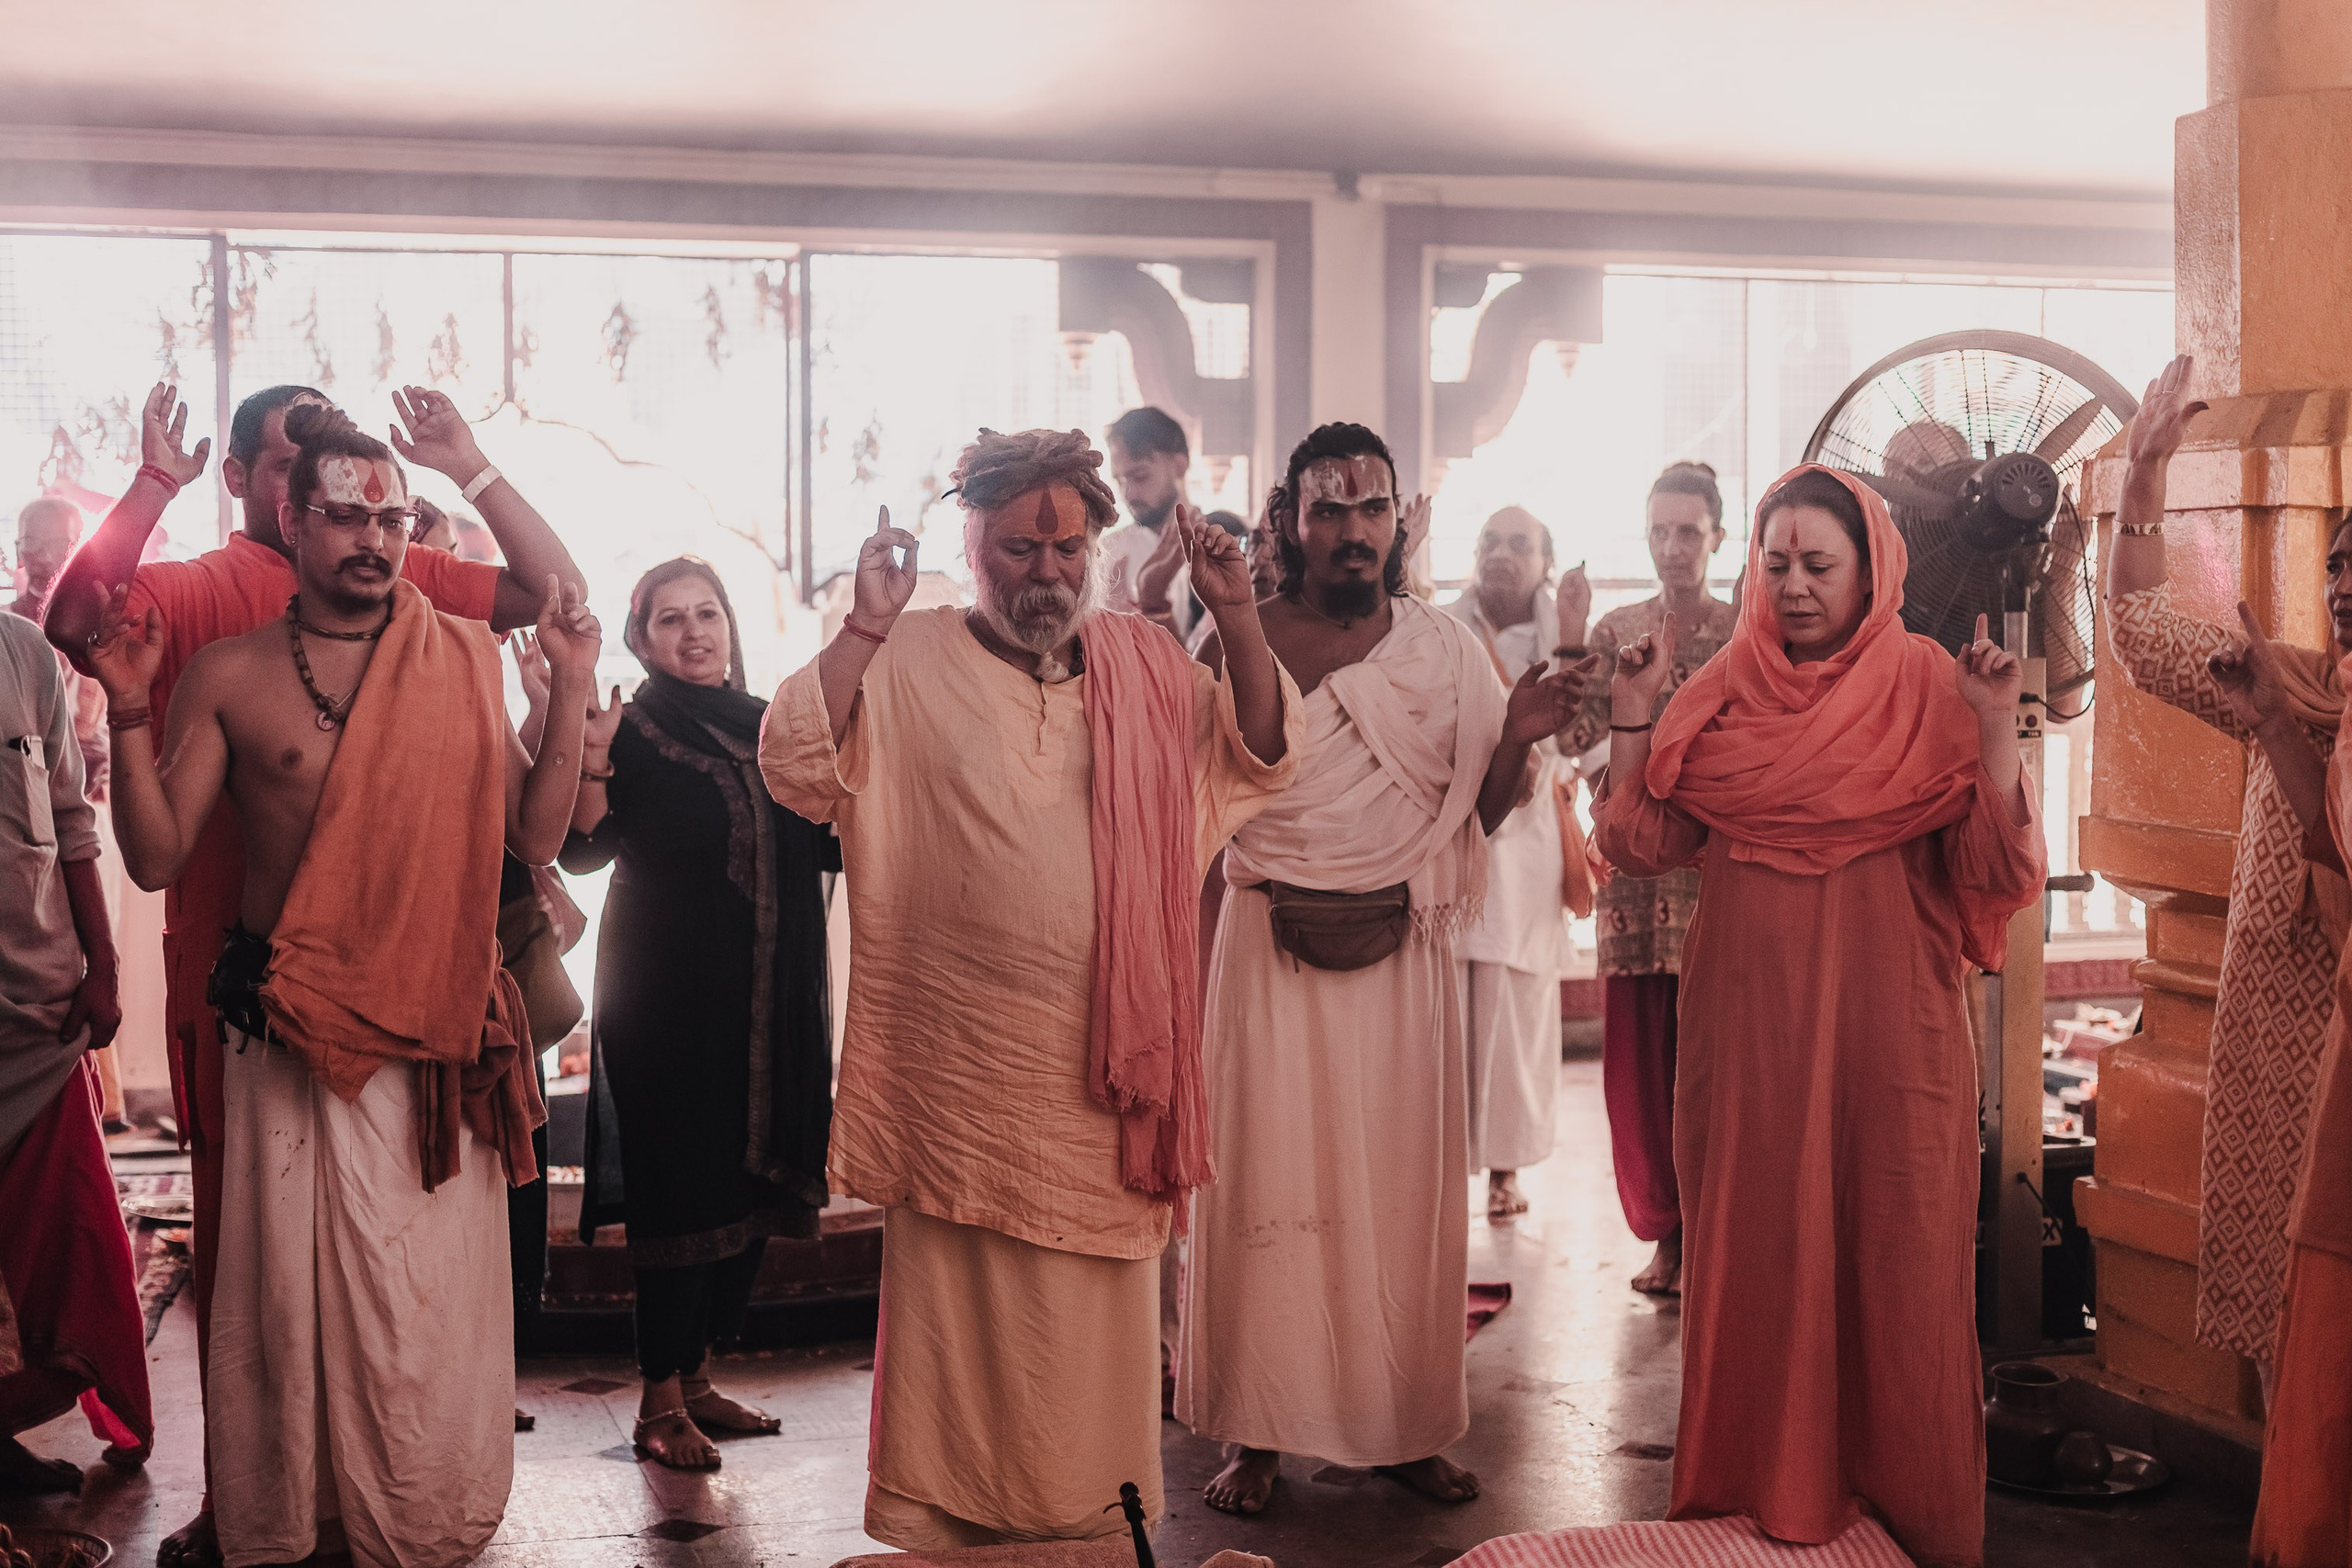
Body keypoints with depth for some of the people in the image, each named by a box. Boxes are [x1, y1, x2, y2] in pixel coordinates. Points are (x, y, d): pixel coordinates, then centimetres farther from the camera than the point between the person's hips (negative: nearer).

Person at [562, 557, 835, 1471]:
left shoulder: (768, 727, 11)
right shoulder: (630, 732, -4)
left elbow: (832, 845, 13)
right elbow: (583, 851, -15)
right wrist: (587, 767, -32)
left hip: (764, 1003, 6)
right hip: (666, 1001, -6)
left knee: (748, 1183, 9)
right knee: (679, 1183, -6)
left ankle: (693, 1377, 22)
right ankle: (661, 1404, 2)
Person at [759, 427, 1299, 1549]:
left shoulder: (1143, 662, 9)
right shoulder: (908, 662, -3)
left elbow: (1260, 760, 7)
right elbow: (797, 769, -13)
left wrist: (1237, 620, -5)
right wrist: (863, 628, -22)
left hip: (1109, 1059, 3)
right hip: (961, 1067, -3)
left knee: (1097, 1303, 11)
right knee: (960, 1300, 6)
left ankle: (1092, 1519, 26)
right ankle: (943, 1522, 20)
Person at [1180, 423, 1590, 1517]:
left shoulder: (1446, 649, 7)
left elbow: (1479, 812, 7)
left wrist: (1516, 740, -13)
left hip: (1401, 945, 2)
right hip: (1273, 943, -2)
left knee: (1403, 1178, 5)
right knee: (1269, 1173, -1)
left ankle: (1407, 1426, 16)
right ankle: (1257, 1431, 9)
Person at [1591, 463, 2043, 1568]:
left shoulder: (1930, 690, -2)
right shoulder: (1721, 695, 5)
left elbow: (1997, 873, -9)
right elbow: (1642, 845, 1)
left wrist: (1996, 729, -20)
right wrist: (1633, 711, -7)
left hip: (1888, 1031, -2)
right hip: (1749, 1026, 2)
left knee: (1894, 1264, 3)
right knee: (1751, 1254, 8)